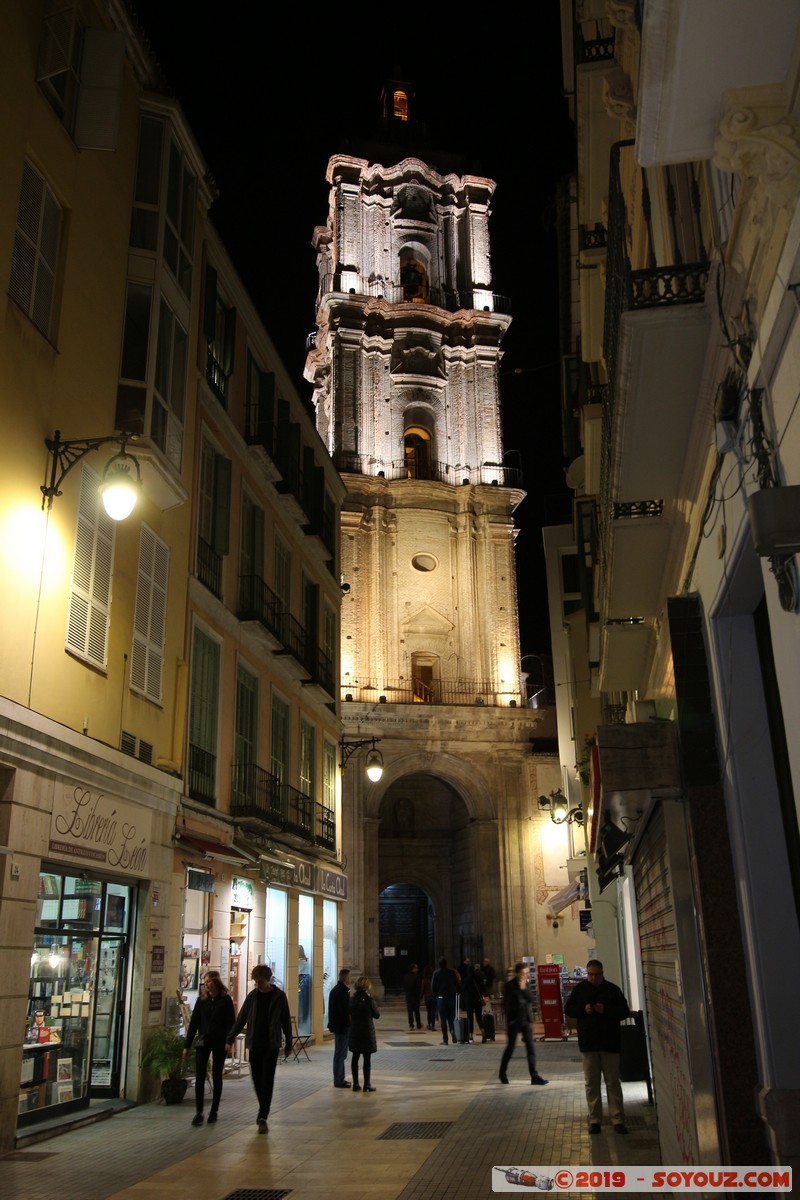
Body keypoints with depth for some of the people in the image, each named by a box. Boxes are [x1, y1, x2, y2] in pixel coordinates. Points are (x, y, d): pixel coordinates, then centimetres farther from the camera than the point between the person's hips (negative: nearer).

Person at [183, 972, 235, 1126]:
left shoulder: (225, 1000, -3)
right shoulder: (201, 1000, 5)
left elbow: (231, 1023, -4)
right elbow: (194, 1023, 6)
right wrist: (187, 1045, 3)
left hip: (219, 1042, -2)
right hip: (203, 1041, 2)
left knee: (216, 1076, 7)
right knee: (199, 1076, -5)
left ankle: (214, 1111, 17)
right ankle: (199, 1112, 1)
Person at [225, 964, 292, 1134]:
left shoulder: (279, 996, -4)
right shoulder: (252, 996, 3)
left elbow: (286, 1021, 3)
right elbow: (241, 1019, 7)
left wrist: (288, 1045, 5)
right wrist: (230, 1040, 2)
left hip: (271, 1045, -3)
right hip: (254, 1044, 3)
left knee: (267, 1081, -7)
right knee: (257, 1080, 8)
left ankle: (263, 1117, -4)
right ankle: (263, 1111, 28)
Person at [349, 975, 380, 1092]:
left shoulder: (352, 999, 0)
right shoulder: (368, 999, -14)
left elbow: (350, 1013, 9)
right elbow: (377, 1014, -5)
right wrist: (376, 1007, 10)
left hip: (354, 1031, 5)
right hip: (367, 1031, -5)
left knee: (355, 1058, 12)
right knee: (367, 1059, 3)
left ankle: (355, 1084, 15)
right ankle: (367, 1084, 6)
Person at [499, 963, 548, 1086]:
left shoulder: (525, 984, 6)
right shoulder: (510, 985, -10)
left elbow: (530, 1000, 6)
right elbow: (507, 1004, -9)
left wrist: (523, 989, -7)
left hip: (526, 1020, 5)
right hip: (514, 1020, -5)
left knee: (531, 1048, -1)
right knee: (510, 1047, 6)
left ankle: (534, 1076, 1)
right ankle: (502, 1073, 24)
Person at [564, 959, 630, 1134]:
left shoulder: (612, 990, 1)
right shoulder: (579, 989, 5)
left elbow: (624, 1011, 0)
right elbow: (568, 1009, 7)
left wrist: (606, 1010, -15)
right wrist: (583, 1009, -12)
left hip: (610, 1044, -1)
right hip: (588, 1044, 1)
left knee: (613, 1082, 2)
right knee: (591, 1083, 5)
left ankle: (618, 1120, 7)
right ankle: (595, 1120, 13)